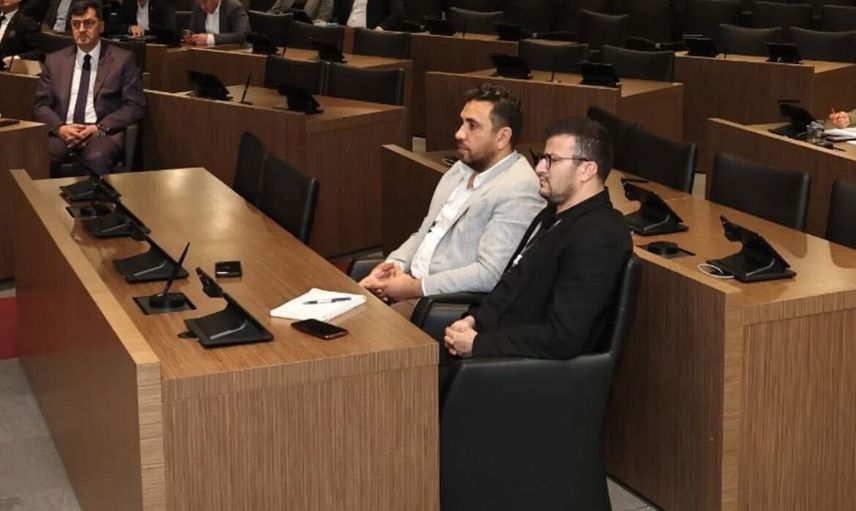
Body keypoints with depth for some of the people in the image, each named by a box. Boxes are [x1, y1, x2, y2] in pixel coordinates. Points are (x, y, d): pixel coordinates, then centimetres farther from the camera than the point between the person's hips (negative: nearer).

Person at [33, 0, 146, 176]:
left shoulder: (122, 59, 8)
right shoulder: (54, 60, 16)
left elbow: (135, 106, 3)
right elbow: (41, 105, 13)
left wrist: (100, 128, -11)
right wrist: (60, 127, -9)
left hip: (103, 133, -2)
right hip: (62, 132, 2)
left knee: (97, 159, -37)